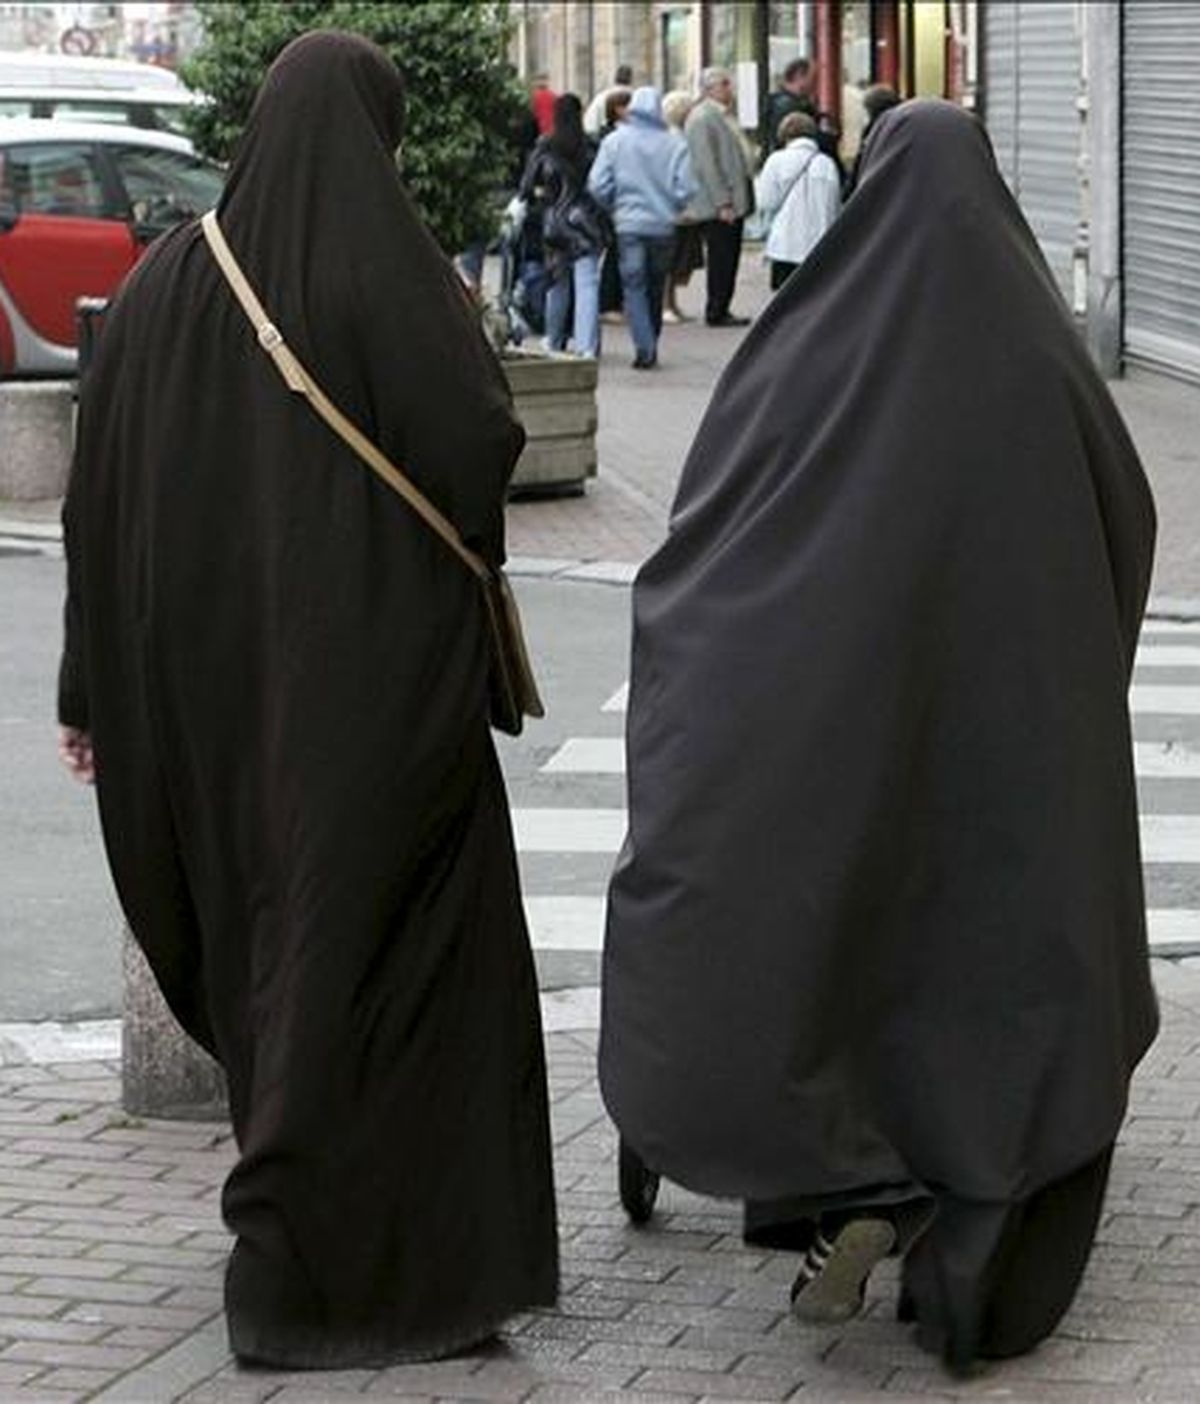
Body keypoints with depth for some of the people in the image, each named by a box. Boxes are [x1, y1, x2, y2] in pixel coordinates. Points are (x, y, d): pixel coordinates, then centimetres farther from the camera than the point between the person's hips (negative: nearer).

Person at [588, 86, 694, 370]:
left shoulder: (615, 141, -4)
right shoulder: (674, 143, -4)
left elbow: (598, 186, -6)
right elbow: (686, 188, -8)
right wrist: (670, 208, 12)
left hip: (629, 222, -2)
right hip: (663, 226, 2)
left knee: (634, 286, 1)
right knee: (655, 287, 15)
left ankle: (644, 348, -12)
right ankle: (650, 345, 24)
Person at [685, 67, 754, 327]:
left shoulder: (718, 116, 19)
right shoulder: (702, 118, -13)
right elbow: (706, 164, -18)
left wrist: (738, 201, 19)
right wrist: (722, 203, -21)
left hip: (731, 204, 10)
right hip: (717, 208, -10)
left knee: (728, 260, 10)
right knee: (721, 260, -6)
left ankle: (720, 311, 15)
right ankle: (716, 312, -1)